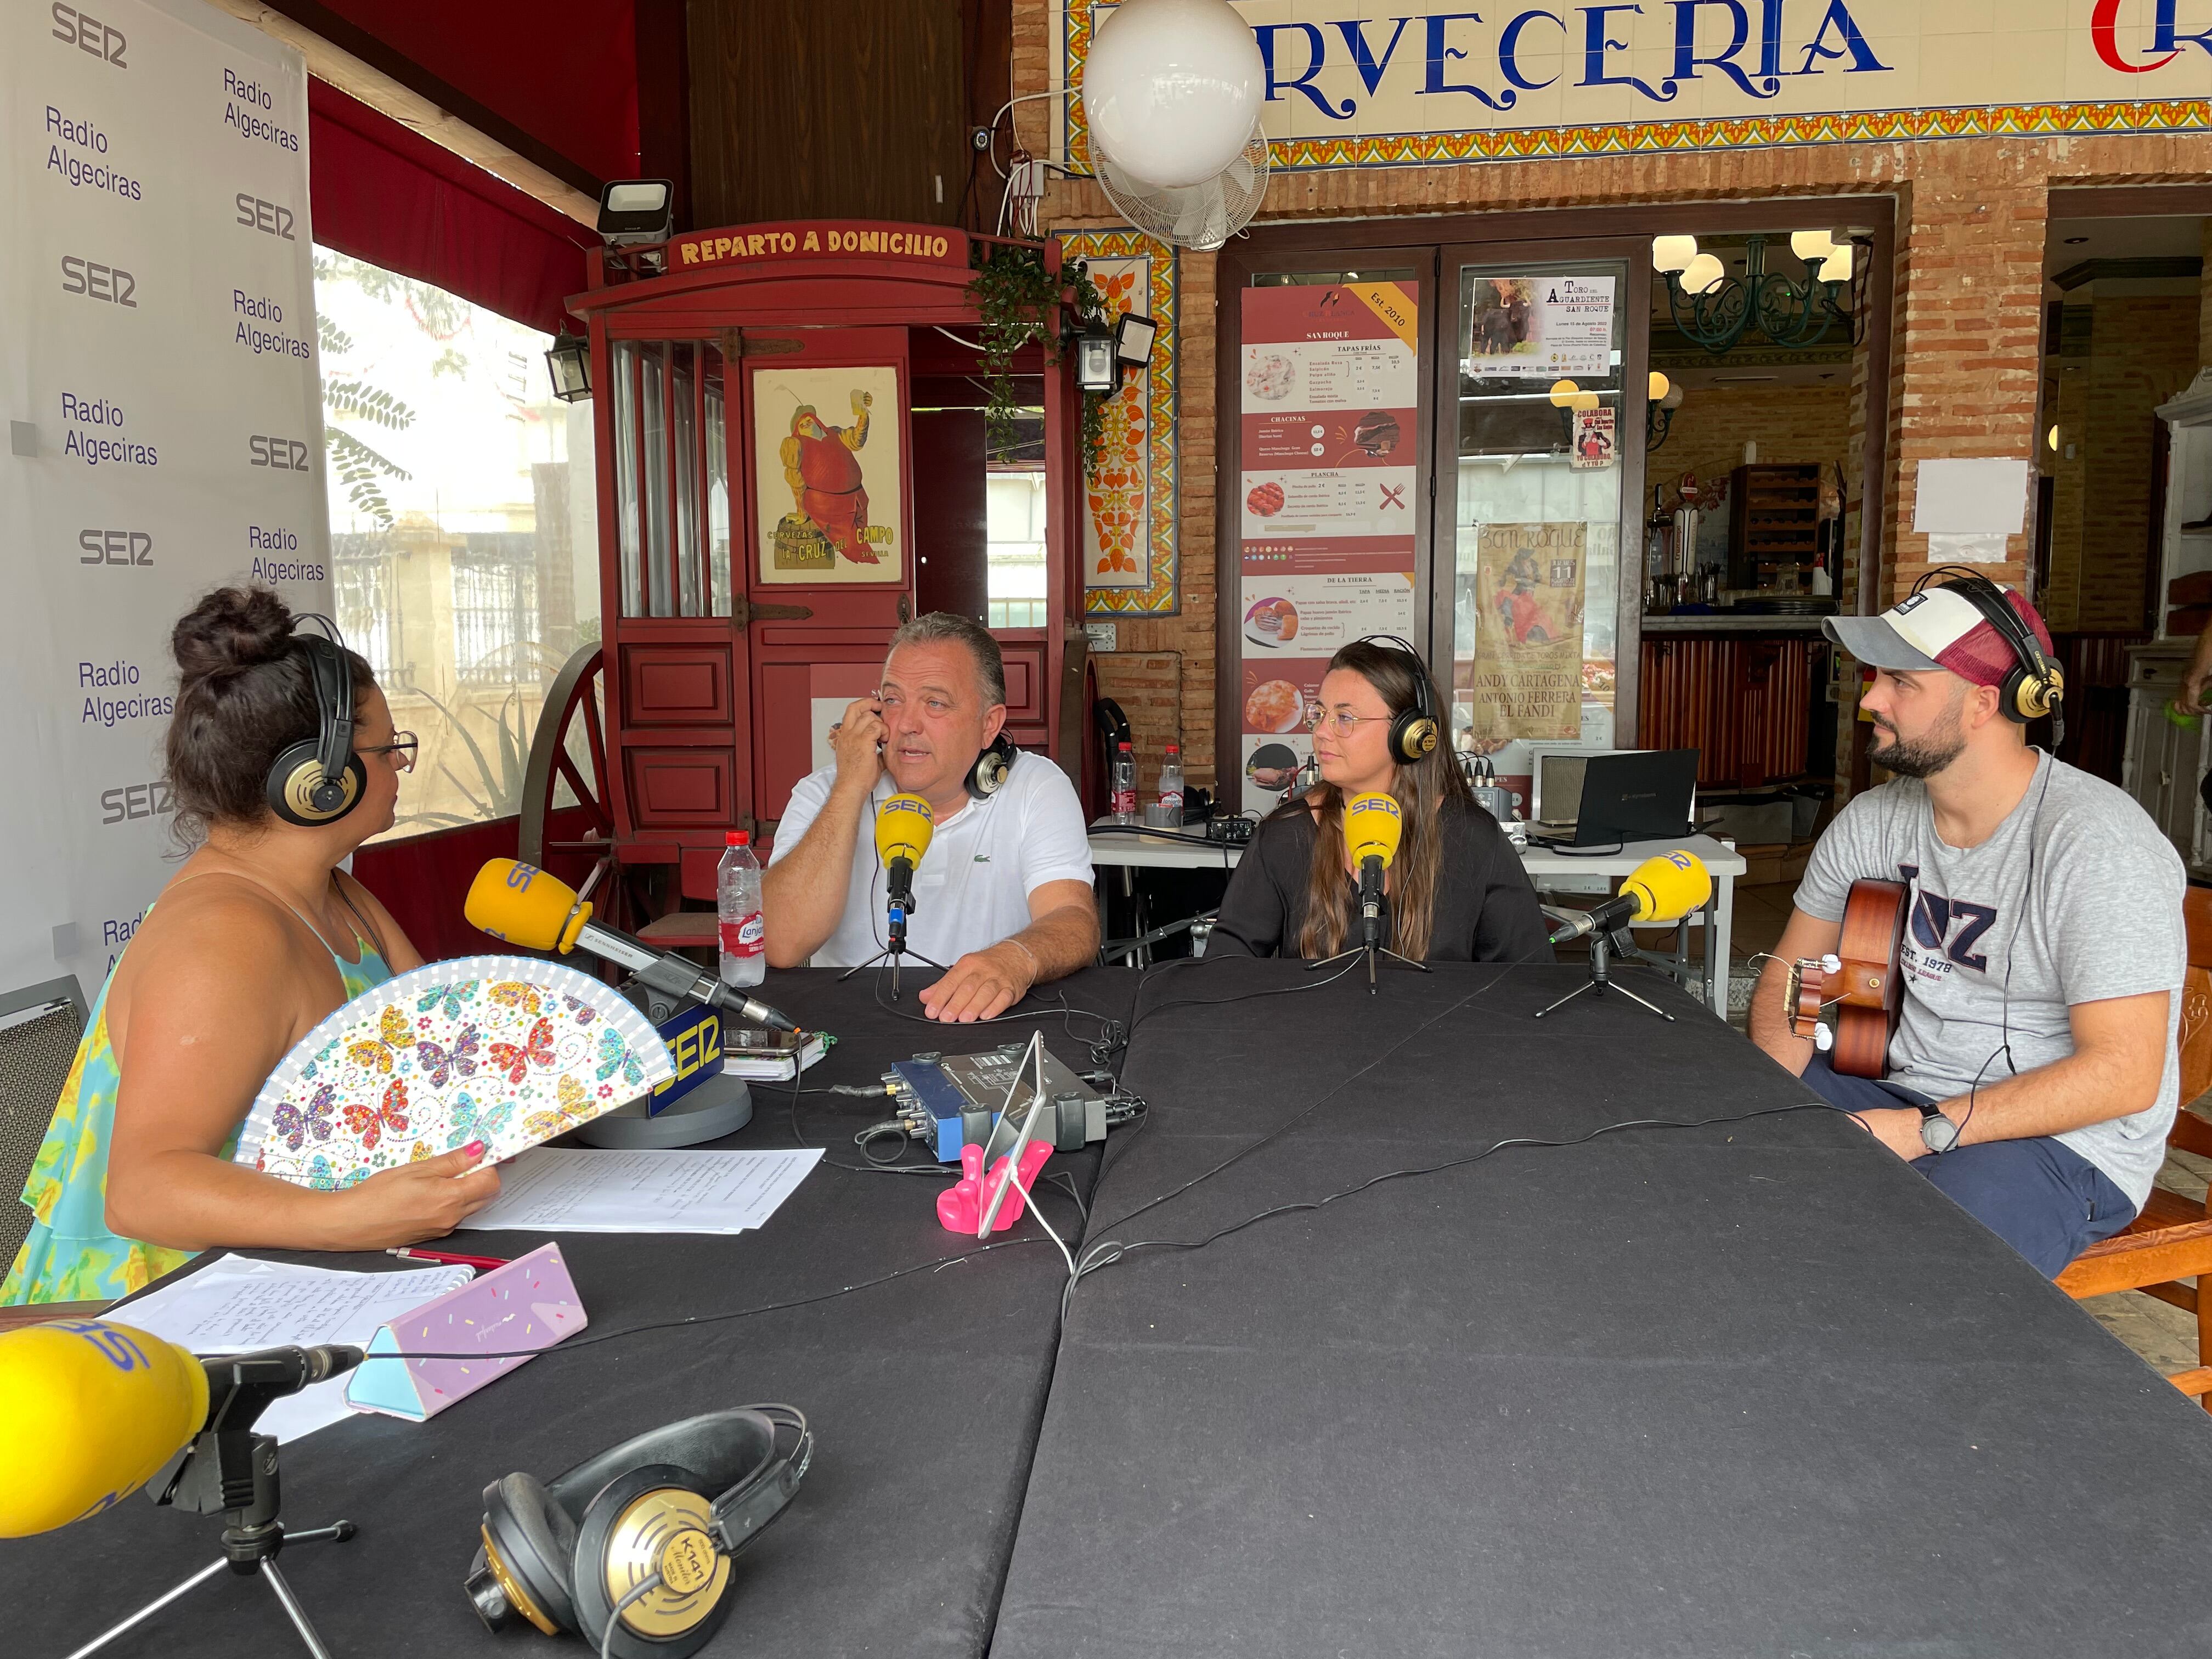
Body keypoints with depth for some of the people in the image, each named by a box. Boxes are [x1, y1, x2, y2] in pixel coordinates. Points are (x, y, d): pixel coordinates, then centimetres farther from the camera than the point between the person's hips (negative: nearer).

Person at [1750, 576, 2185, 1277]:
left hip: (2064, 1140, -7)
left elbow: (2124, 1073, -21)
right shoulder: (1874, 821, 3)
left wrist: (1924, 1131, -26)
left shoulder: (2098, 843, -18)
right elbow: (1788, 977, 9)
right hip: (1904, 1093, 7)